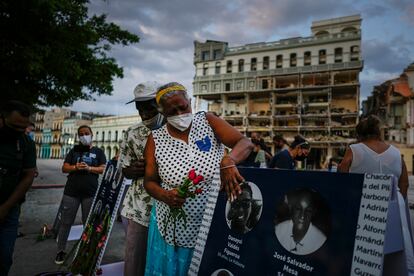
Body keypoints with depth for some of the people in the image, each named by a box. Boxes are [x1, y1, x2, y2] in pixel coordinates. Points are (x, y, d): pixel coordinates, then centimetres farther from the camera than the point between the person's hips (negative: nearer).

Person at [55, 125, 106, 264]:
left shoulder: (98, 152, 7)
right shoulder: (74, 150, 11)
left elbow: (103, 169, -2)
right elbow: (64, 168, 6)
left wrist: (89, 168, -17)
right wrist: (76, 167, -14)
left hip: (90, 192, -1)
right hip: (71, 191, 1)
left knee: (88, 222, 9)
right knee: (66, 222, 6)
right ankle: (61, 250, 20)